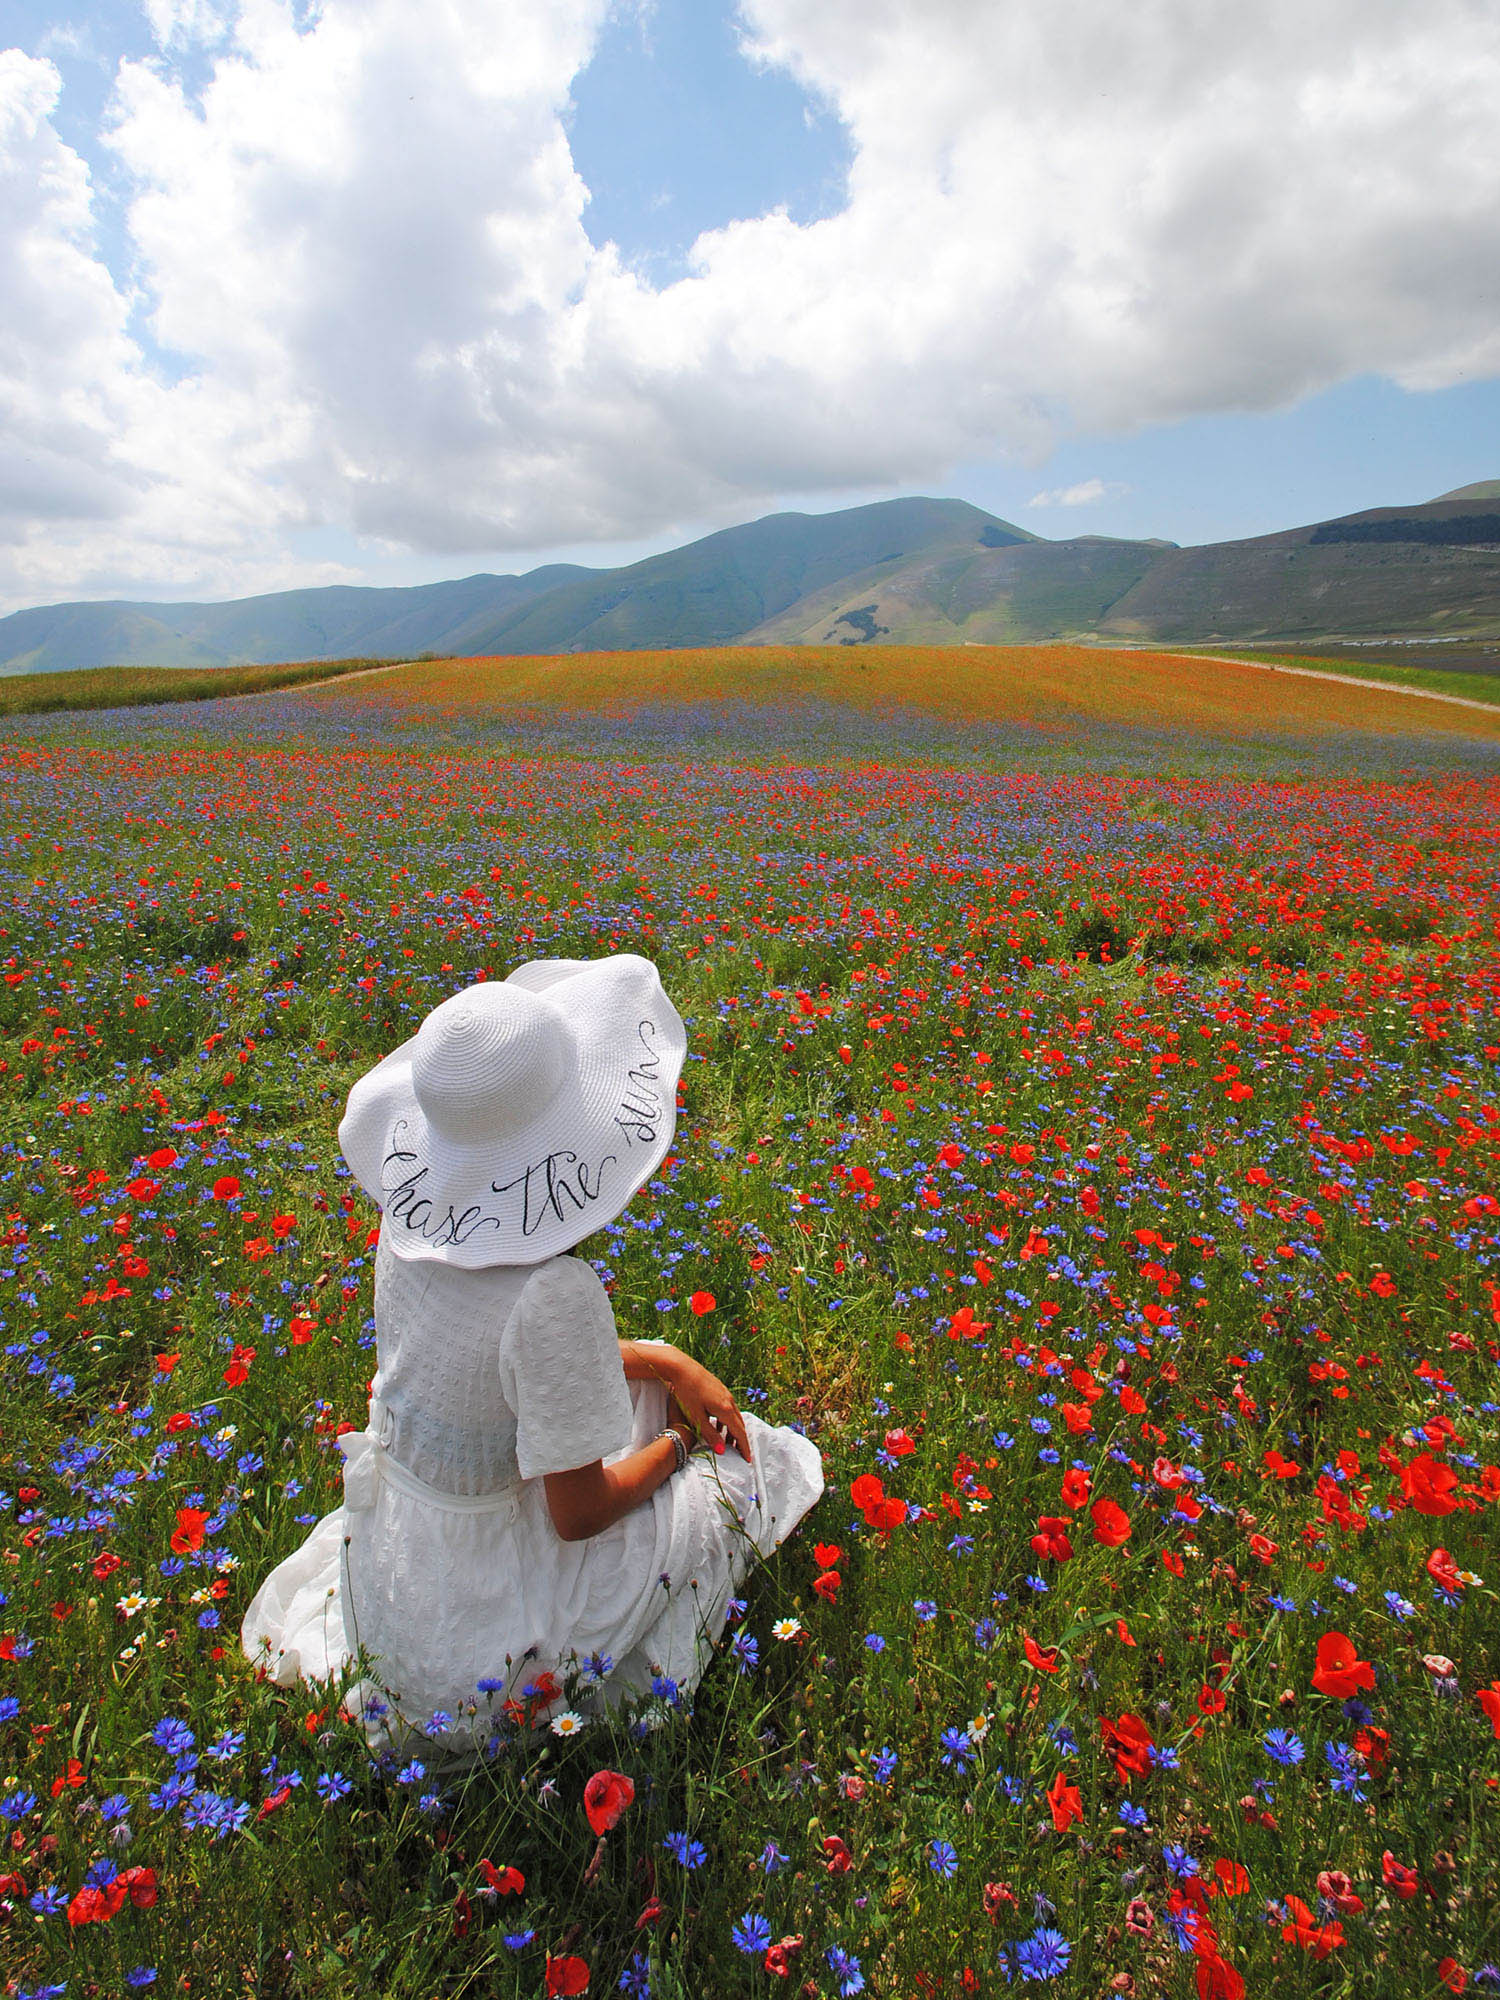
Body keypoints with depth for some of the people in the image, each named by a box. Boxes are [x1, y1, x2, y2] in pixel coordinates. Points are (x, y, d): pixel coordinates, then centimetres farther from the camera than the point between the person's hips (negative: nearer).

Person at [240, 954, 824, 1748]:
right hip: (471, 1633, -6)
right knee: (731, 1478, 9)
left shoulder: (418, 1205, -15)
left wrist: (668, 1363, 0)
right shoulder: (553, 1289, -36)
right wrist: (675, 1447, -3)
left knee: (646, 1382, 20)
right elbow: (580, 1513, -22)